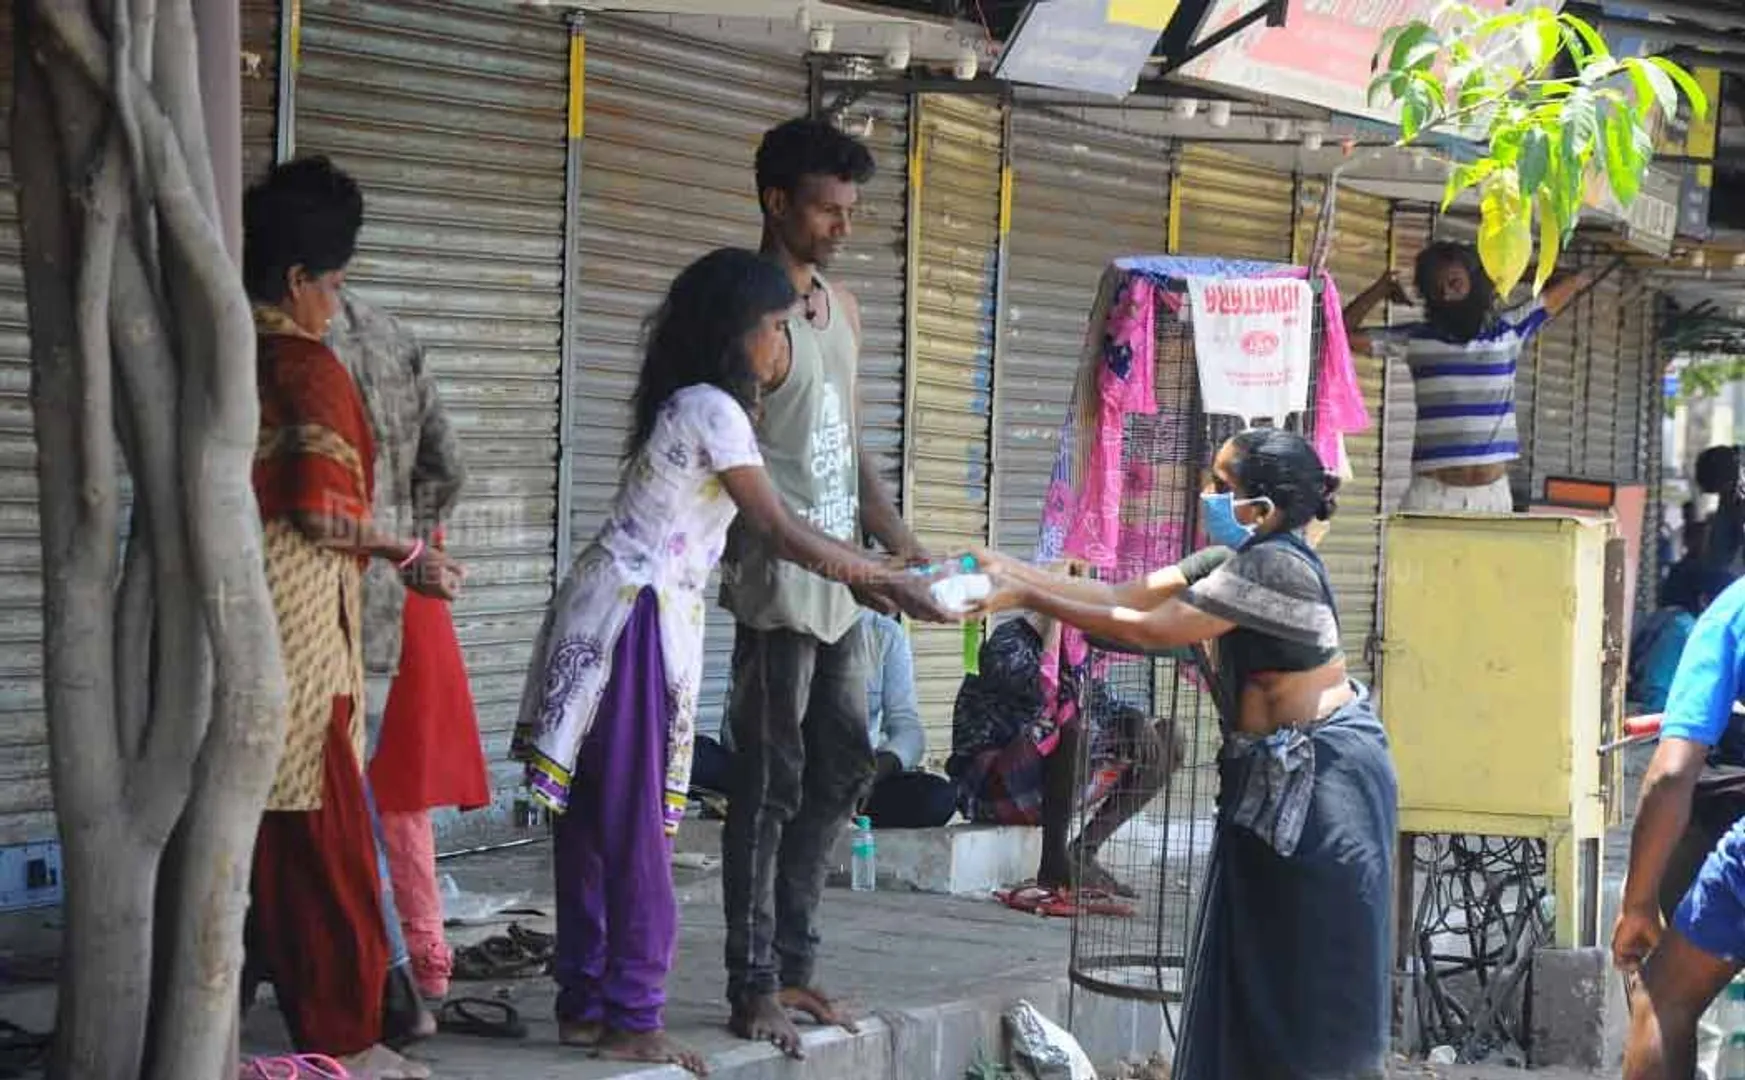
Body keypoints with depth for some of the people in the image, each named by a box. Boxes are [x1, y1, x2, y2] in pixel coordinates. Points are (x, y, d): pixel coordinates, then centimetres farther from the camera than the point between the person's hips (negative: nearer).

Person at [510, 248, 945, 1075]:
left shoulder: (695, 406, 17)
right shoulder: (713, 410, -13)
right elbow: (779, 532, -13)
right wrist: (892, 579, -6)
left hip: (622, 620, 10)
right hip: (633, 622, -10)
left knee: (593, 820, 10)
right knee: (635, 825, -5)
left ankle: (585, 1005, 15)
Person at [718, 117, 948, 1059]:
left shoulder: (842, 309, 15)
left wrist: (900, 546, 10)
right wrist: (841, 564, -22)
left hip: (842, 590, 8)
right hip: (779, 591, -8)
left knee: (840, 776, 12)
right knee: (769, 788, -4)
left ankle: (792, 961, 21)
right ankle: (754, 986, 3)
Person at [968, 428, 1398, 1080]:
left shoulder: (1273, 564, -21)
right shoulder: (1239, 561, 8)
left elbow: (1149, 630, -20)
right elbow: (1125, 595, 6)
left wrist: (1031, 600, -15)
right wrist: (1017, 573, 0)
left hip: (1320, 774, -10)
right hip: (1280, 771, 10)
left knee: (1315, 971, -3)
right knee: (1264, 967, 12)